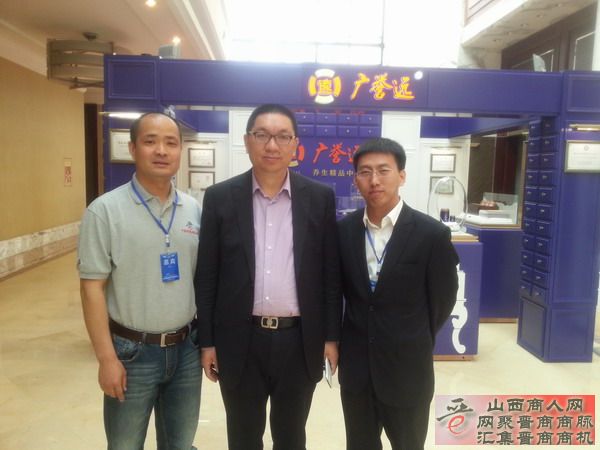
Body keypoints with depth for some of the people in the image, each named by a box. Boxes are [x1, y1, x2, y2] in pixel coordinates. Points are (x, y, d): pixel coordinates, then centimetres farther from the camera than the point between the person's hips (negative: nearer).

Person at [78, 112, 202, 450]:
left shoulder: (195, 209, 1)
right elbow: (92, 288, -10)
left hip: (187, 349, 4)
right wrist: (107, 358, -12)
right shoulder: (105, 210, -10)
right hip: (132, 352, -3)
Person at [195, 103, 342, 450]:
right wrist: (207, 341, 0)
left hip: (299, 340, 1)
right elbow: (206, 276, 0)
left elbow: (331, 273, 2)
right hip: (240, 341, 0)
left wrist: (332, 336, 1)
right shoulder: (220, 198, -3)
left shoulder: (320, 198, -1)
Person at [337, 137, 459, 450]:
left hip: (407, 369, -3)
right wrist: (353, 339, 9)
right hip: (355, 366, 3)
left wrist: (414, 344, 8)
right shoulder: (343, 230, -4)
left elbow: (442, 300, -3)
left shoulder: (432, 234, -14)